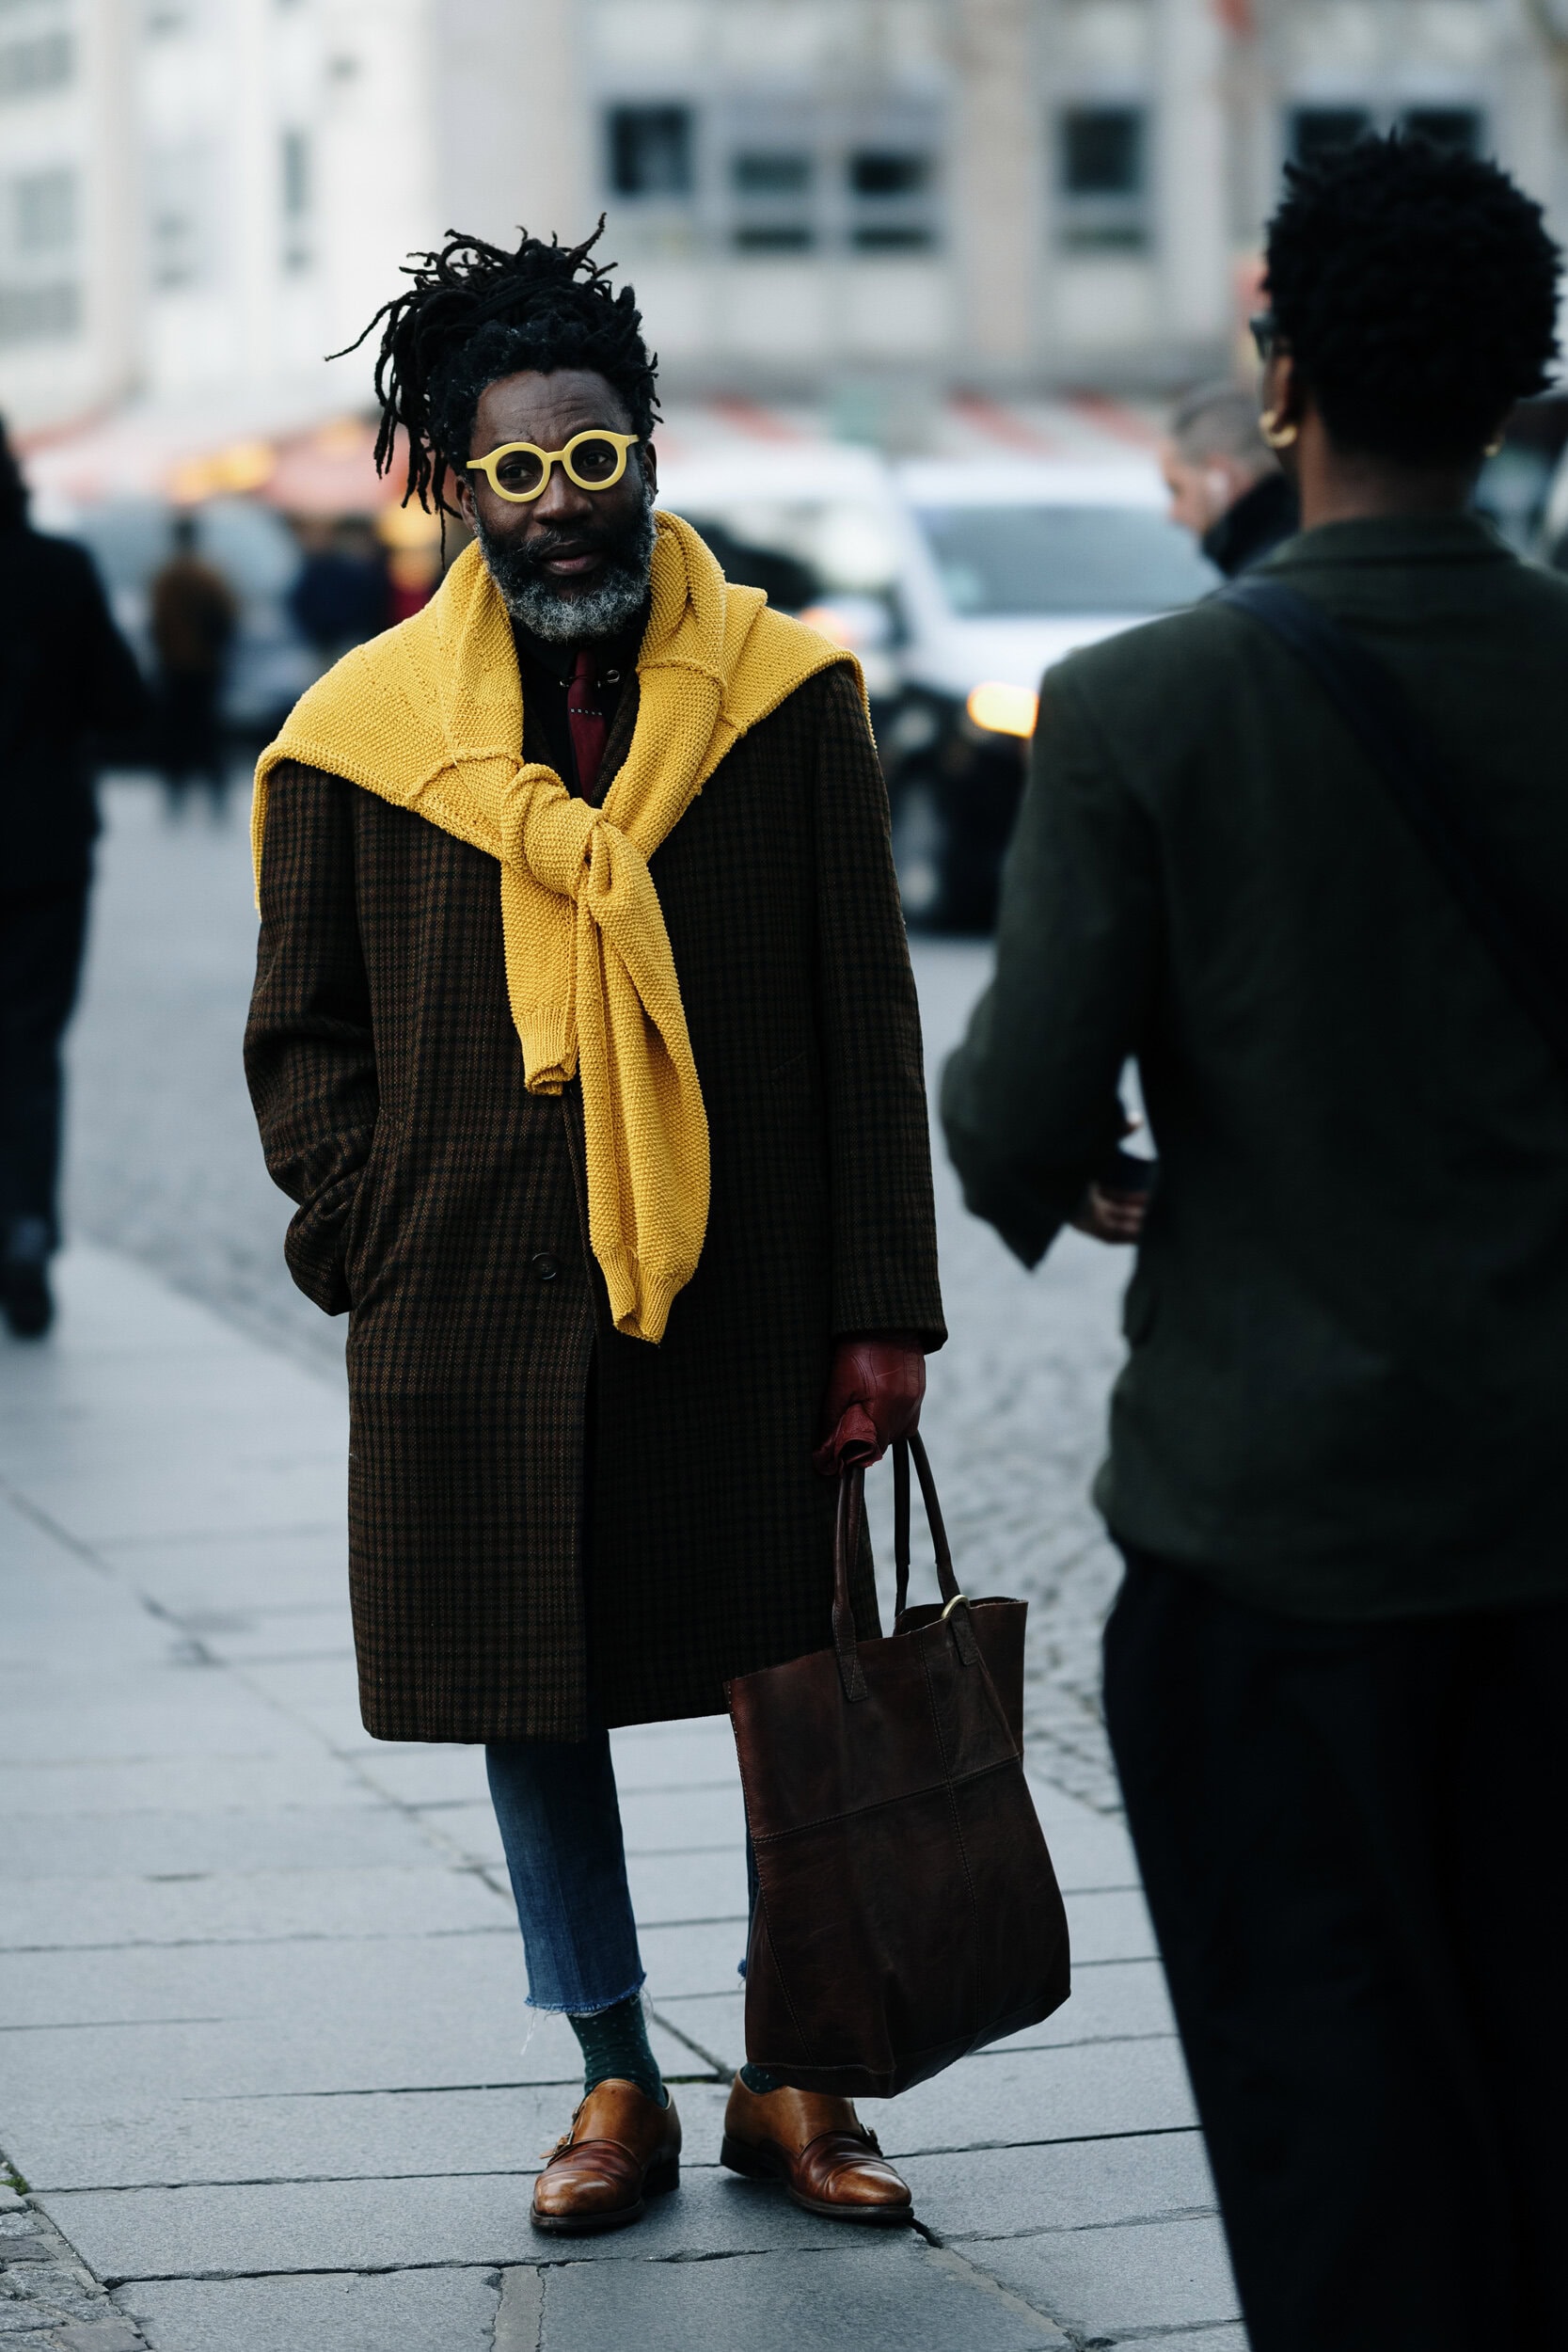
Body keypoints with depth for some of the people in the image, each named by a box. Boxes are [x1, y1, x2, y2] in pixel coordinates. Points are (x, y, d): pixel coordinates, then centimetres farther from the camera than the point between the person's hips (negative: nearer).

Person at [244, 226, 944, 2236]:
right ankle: (615, 2083, 25)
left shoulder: (785, 696, 0)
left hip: (749, 1312, 0)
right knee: (531, 1703, 9)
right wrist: (377, 1242, -3)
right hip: (481, 1324, 1)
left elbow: (865, 1025, 2)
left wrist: (882, 1307, -2)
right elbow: (305, 1032, 10)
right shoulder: (363, 731, 1)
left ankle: (789, 2075, 24)